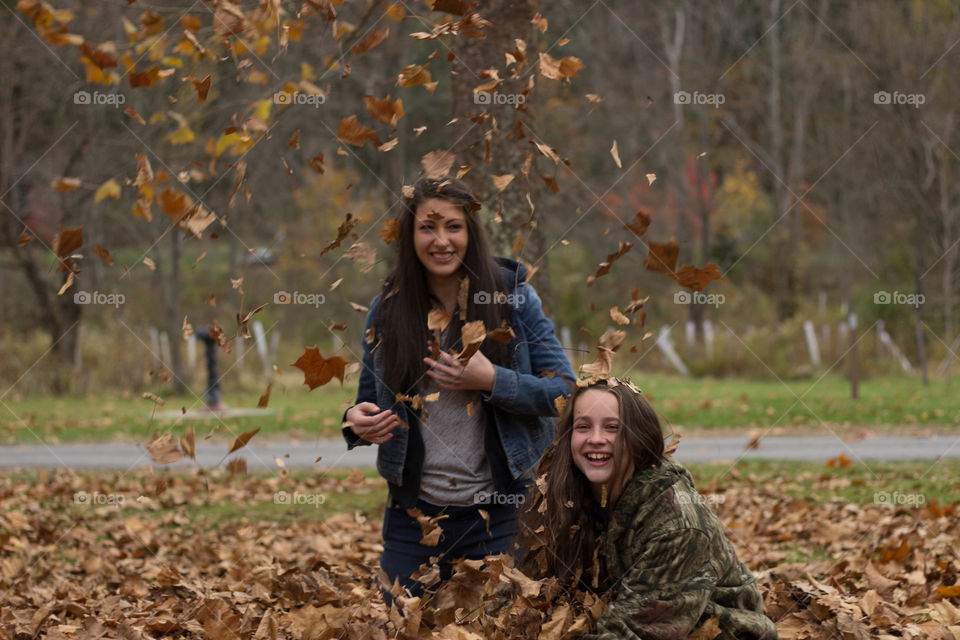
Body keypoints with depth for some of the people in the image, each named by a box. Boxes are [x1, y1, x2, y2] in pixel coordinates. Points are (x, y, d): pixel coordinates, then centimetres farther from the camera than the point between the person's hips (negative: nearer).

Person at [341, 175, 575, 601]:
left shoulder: (513, 297, -3)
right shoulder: (386, 310, 3)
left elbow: (564, 391, -4)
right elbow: (367, 401, 13)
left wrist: (493, 381, -18)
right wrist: (357, 421, -11)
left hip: (499, 513, -2)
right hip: (413, 514, 2)